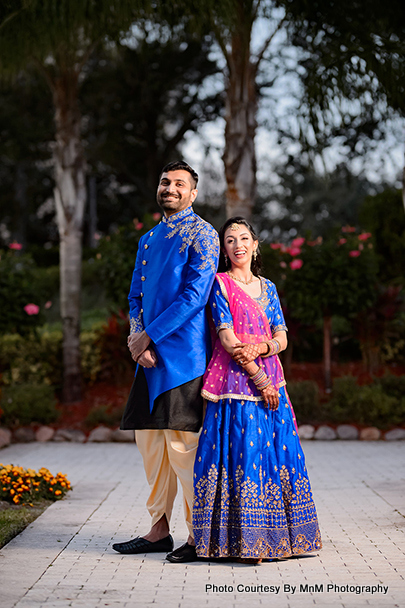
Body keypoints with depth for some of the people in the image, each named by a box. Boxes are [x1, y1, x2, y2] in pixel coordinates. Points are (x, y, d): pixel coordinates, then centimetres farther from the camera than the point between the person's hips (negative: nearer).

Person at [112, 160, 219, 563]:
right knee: (150, 437, 9)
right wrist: (137, 336, -2)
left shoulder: (202, 235, -4)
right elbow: (136, 296, 18)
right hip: (151, 354, 8)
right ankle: (159, 530, 18)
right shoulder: (149, 239, 20)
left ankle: (198, 534, 0)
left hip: (184, 354, -8)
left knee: (183, 443, -8)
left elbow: (194, 295, -14)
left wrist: (149, 336, -13)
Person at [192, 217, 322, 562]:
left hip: (269, 376, 5)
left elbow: (282, 338, 10)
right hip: (235, 379, -5)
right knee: (242, 451, -11)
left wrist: (260, 348, -12)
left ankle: (275, 536, 9)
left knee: (279, 450, 1)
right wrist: (259, 379, -12)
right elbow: (227, 339, -8)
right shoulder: (220, 283, 1)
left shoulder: (268, 288, 17)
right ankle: (243, 542, -8)